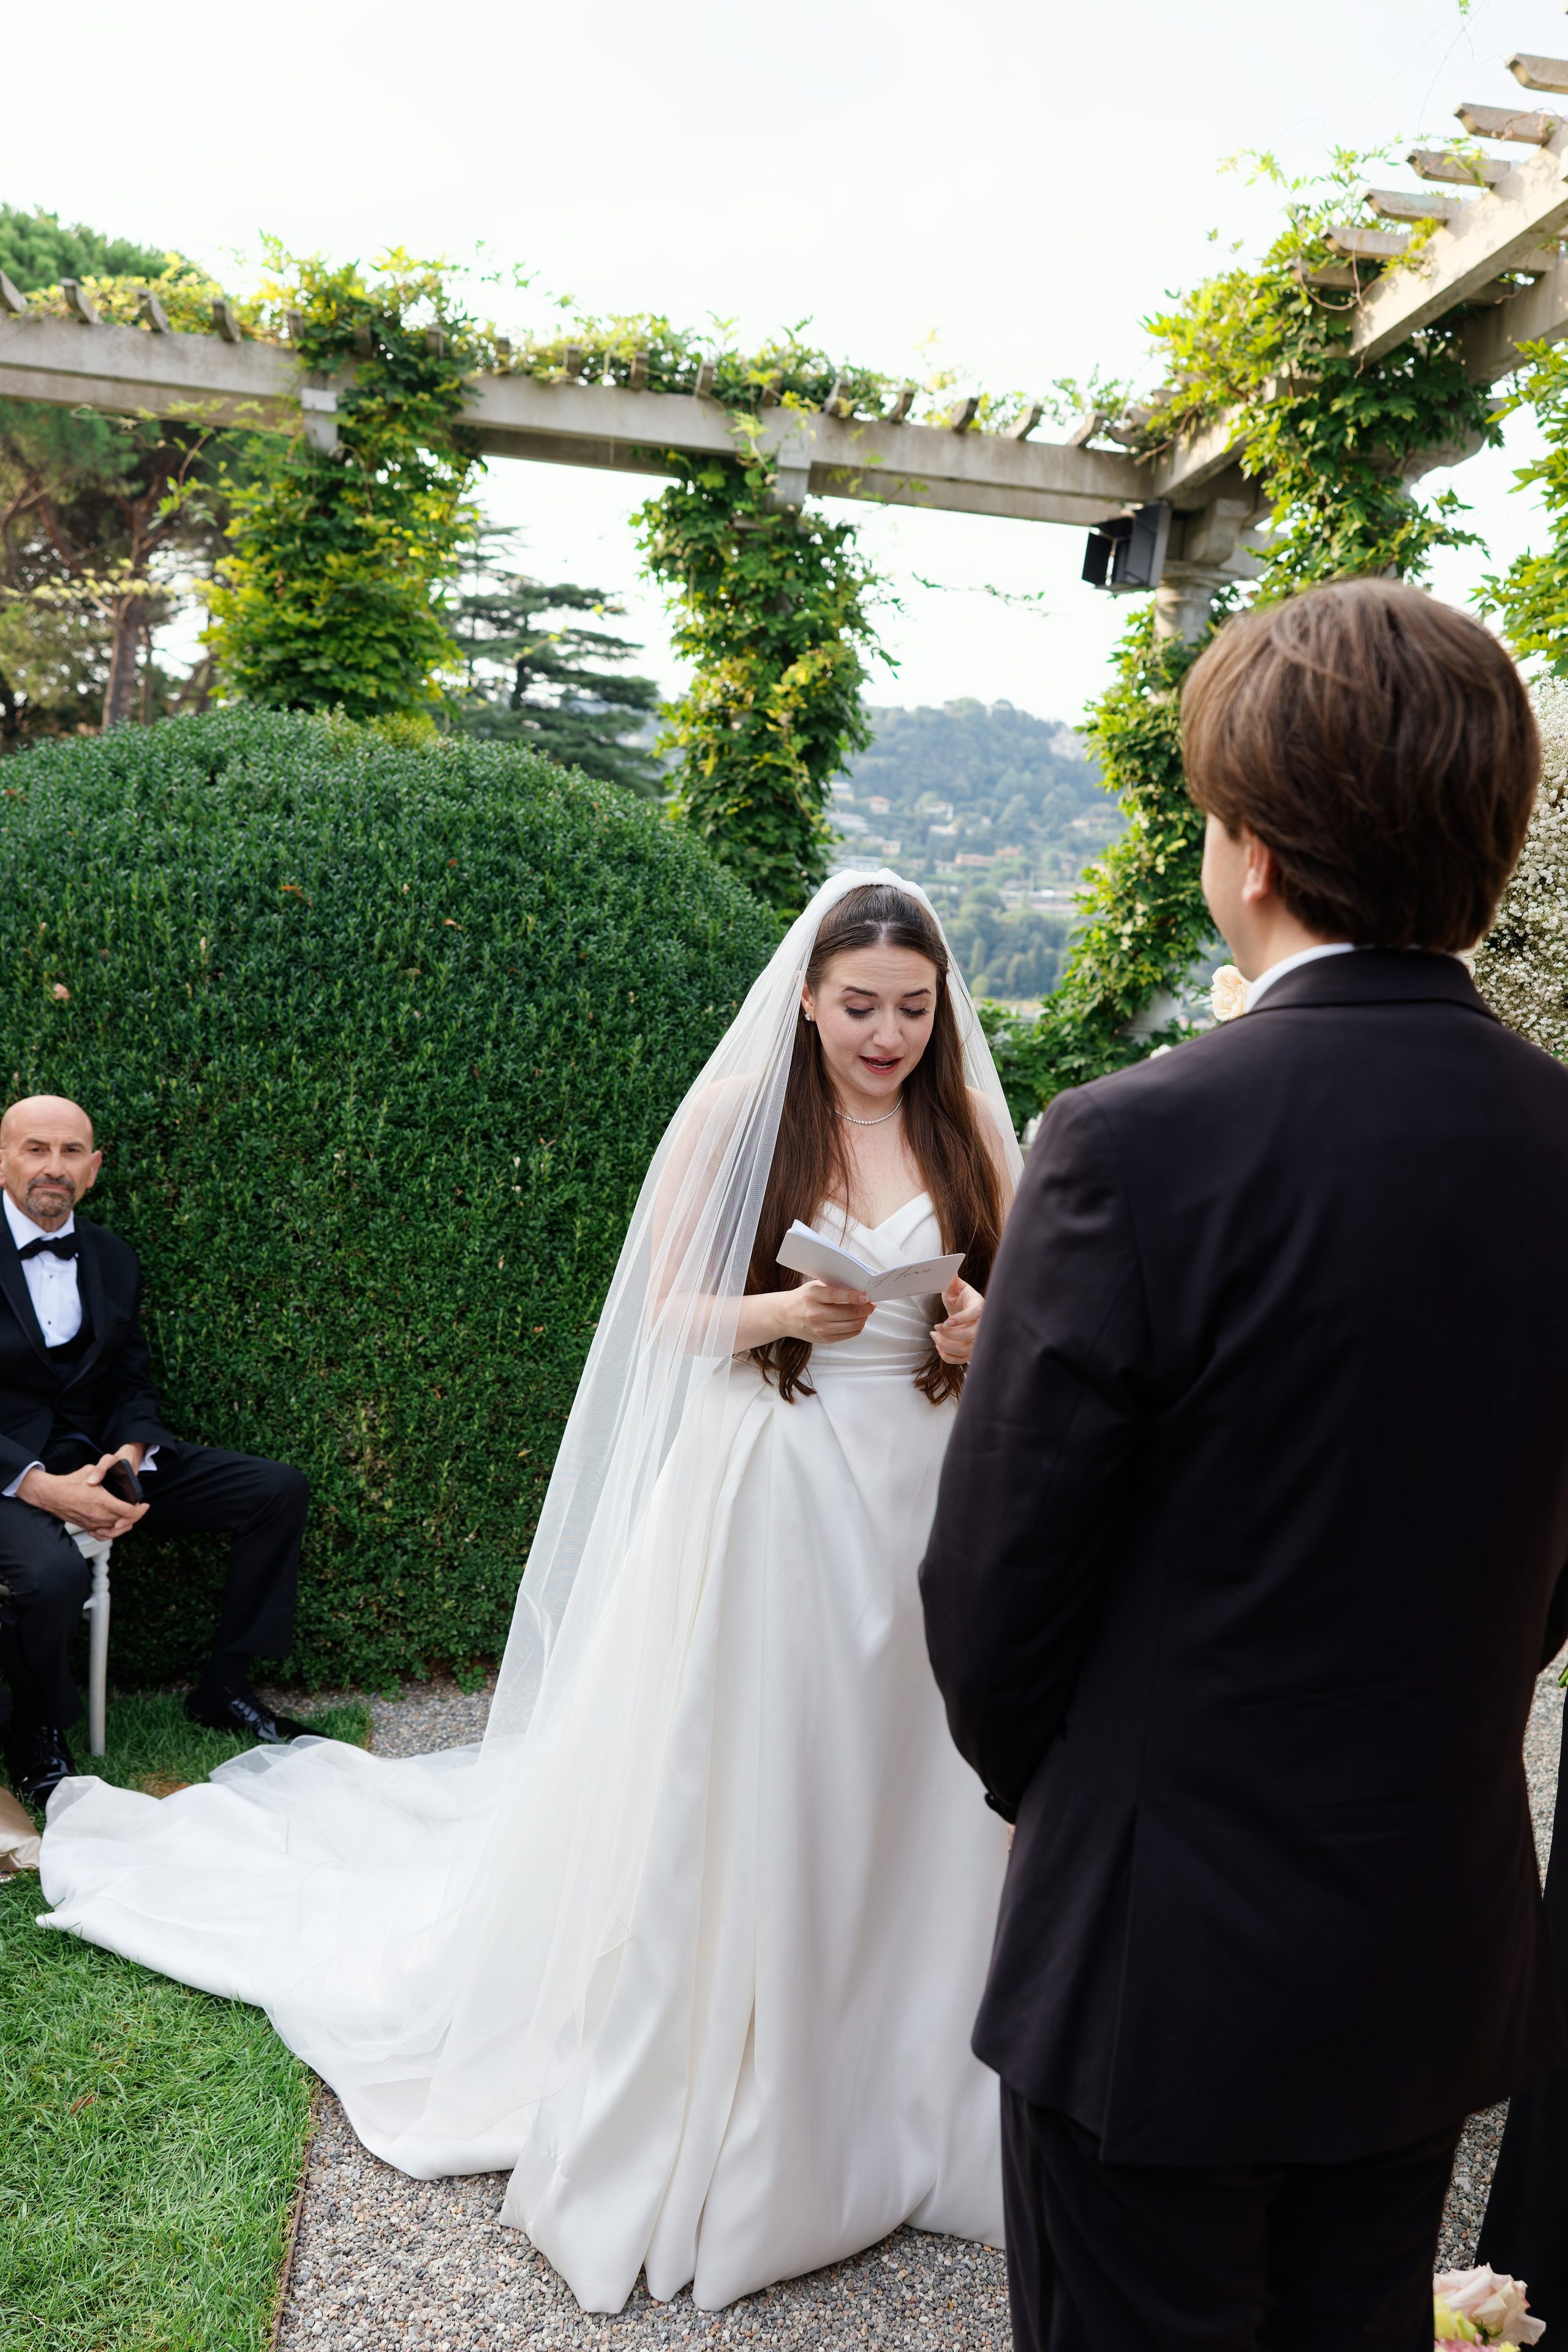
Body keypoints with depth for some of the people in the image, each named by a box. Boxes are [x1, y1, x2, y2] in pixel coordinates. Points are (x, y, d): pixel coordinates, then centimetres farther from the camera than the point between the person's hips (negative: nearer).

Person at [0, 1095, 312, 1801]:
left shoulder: (113, 1259, 9)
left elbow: (130, 1384, 12)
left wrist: (131, 1454, -11)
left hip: (99, 1457, 6)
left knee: (280, 1490, -4)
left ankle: (224, 1689, 9)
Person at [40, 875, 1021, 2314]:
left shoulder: (973, 1125, 3)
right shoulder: (736, 1115, -4)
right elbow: (670, 1311, -2)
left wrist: (989, 1335, -14)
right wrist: (788, 1309, -19)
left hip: (934, 1496, 3)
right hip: (767, 1496, -2)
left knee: (915, 1797, 11)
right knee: (734, 1801, 5)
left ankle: (898, 2102, 33)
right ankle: (709, 2118, 28)